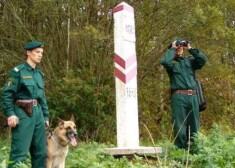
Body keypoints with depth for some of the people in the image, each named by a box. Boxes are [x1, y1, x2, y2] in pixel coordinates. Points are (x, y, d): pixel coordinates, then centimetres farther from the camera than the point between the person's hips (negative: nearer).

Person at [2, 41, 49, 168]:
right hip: (23, 114, -7)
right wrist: (10, 114, -18)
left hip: (38, 113, 7)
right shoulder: (18, 71, -4)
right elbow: (6, 94, -9)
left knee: (41, 151, 10)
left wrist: (45, 116, 17)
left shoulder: (39, 74, 16)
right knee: (20, 152, -9)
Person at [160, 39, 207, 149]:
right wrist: (172, 48, -2)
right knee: (180, 127, -6)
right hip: (178, 96, -4)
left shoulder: (190, 60, 20)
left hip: (193, 96, 5)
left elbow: (203, 59, 5)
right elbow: (165, 62, -15)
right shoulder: (171, 62, 8)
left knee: (194, 126, 6)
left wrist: (190, 49, 7)